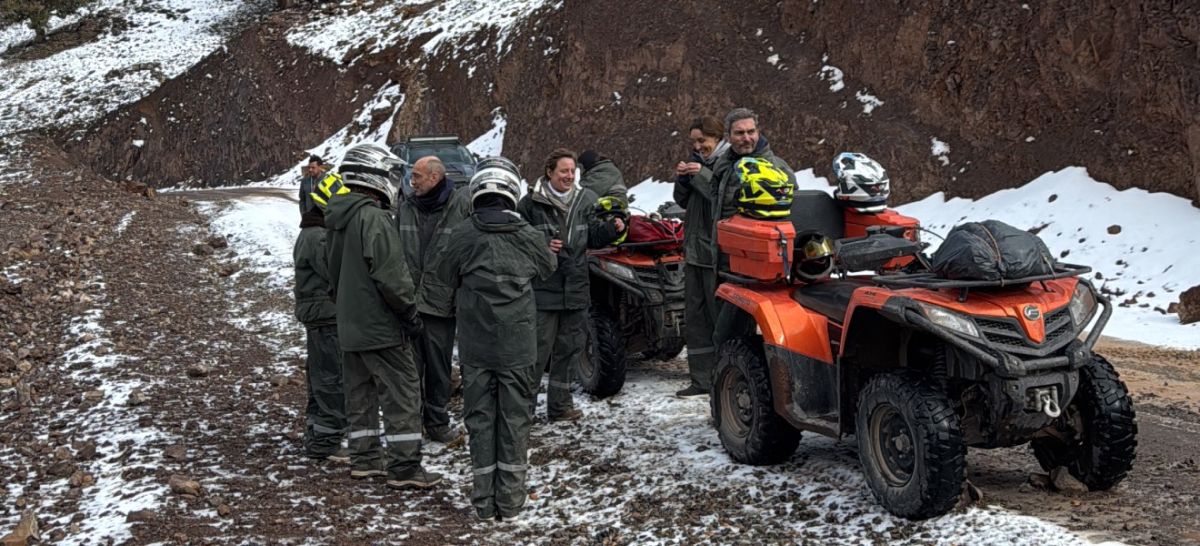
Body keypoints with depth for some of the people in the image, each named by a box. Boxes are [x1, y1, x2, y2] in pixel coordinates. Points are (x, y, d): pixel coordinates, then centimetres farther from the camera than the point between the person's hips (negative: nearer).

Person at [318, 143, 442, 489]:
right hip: (380, 327, -9)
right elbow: (390, 274, -22)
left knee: (361, 392, 16)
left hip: (349, 326, 9)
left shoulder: (337, 217, 12)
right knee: (402, 393, -4)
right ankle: (404, 467, -2)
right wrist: (410, 312, -13)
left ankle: (364, 459, 23)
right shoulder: (372, 217, -18)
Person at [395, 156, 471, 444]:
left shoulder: (461, 205, -6)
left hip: (440, 301, -3)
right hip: (407, 299, 3)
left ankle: (437, 421, 20)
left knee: (439, 366, 8)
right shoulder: (406, 209, 9)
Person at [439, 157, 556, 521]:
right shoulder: (527, 236, -5)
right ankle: (510, 499, 12)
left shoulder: (462, 236, -9)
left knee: (480, 418, 8)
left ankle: (484, 500, 12)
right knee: (515, 419, 9)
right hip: (518, 344, 0)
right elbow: (547, 269, 12)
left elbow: (447, 276, 2)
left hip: (475, 344, 0)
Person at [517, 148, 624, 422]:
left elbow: (593, 237, 11)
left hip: (575, 289, 5)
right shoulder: (531, 204, -4)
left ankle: (559, 404, 22)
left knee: (569, 347, 11)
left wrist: (612, 228, -7)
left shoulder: (583, 201, 10)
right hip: (543, 288, -5)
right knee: (538, 348, -6)